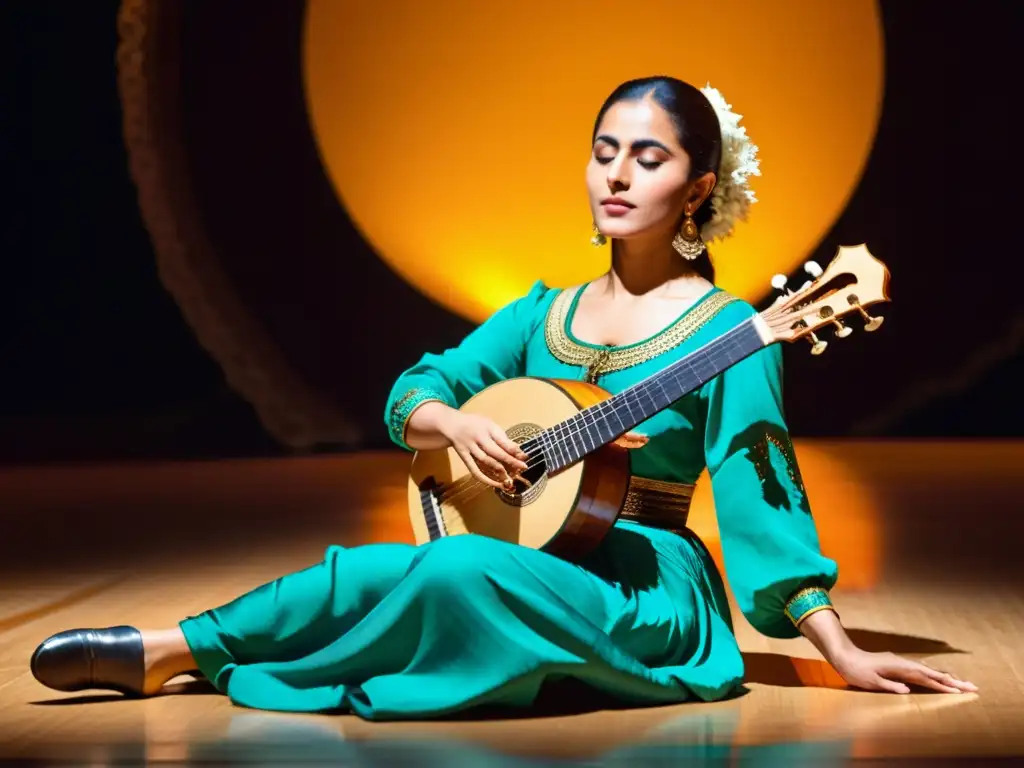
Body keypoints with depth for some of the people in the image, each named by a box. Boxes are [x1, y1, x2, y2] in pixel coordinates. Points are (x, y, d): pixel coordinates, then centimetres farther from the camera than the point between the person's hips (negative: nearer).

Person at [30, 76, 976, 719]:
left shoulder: (725, 331, -6)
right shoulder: (542, 315, 12)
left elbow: (758, 492, -9)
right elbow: (412, 395, 12)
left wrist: (840, 651, -14)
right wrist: (455, 423, -11)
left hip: (643, 590, -5)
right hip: (526, 554, 6)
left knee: (457, 569, -33)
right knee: (361, 570, -27)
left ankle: (175, 650, -24)